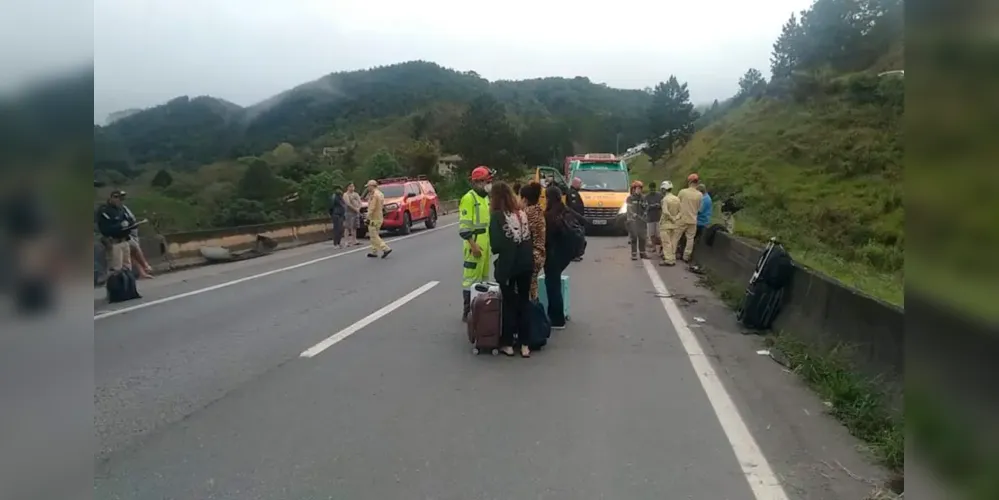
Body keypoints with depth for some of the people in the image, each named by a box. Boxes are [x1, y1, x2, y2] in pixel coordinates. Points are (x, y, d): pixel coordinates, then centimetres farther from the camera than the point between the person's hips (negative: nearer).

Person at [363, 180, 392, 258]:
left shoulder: (374, 195, -17)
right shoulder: (380, 194, 14)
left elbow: (372, 208, -21)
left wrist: (368, 217, -16)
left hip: (374, 218, -10)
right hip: (380, 217, 10)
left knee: (374, 236, -6)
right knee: (374, 236, 15)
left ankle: (386, 249, -14)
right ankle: (374, 252, 18)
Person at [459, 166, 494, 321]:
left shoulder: (486, 197, 15)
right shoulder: (469, 198, -13)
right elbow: (464, 227, -19)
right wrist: (473, 245, -23)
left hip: (486, 244, 9)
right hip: (475, 245, -9)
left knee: (484, 277, 14)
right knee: (471, 278, -5)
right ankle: (467, 312, 1)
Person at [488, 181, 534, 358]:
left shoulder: (497, 216, -9)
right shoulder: (522, 213, 8)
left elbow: (496, 245, -14)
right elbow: (530, 238, 10)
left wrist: (496, 249, 6)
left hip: (507, 265, -4)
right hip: (525, 263, 5)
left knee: (509, 304, 8)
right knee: (524, 302, 12)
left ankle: (507, 343, 16)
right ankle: (524, 344, 16)